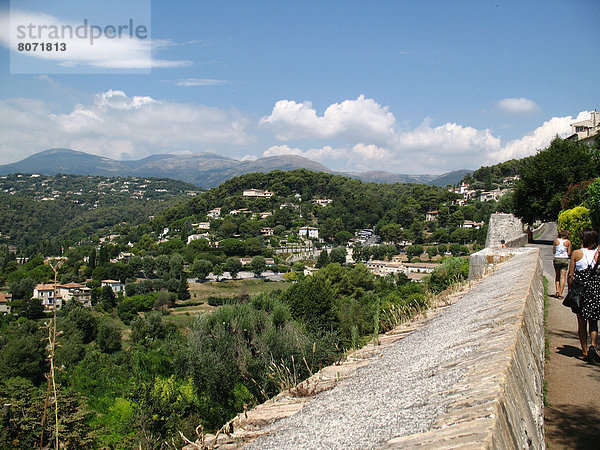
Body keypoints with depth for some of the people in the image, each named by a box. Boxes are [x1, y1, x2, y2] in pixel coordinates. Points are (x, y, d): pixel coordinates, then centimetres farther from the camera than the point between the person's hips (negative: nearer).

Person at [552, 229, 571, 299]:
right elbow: (569, 253, -3)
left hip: (557, 259, 1)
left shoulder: (556, 240, -2)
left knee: (557, 276, 16)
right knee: (563, 277, 2)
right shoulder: (568, 242, -4)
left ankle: (557, 290, 4)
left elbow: (553, 251, 2)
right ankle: (560, 293, -1)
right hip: (565, 260, -1)